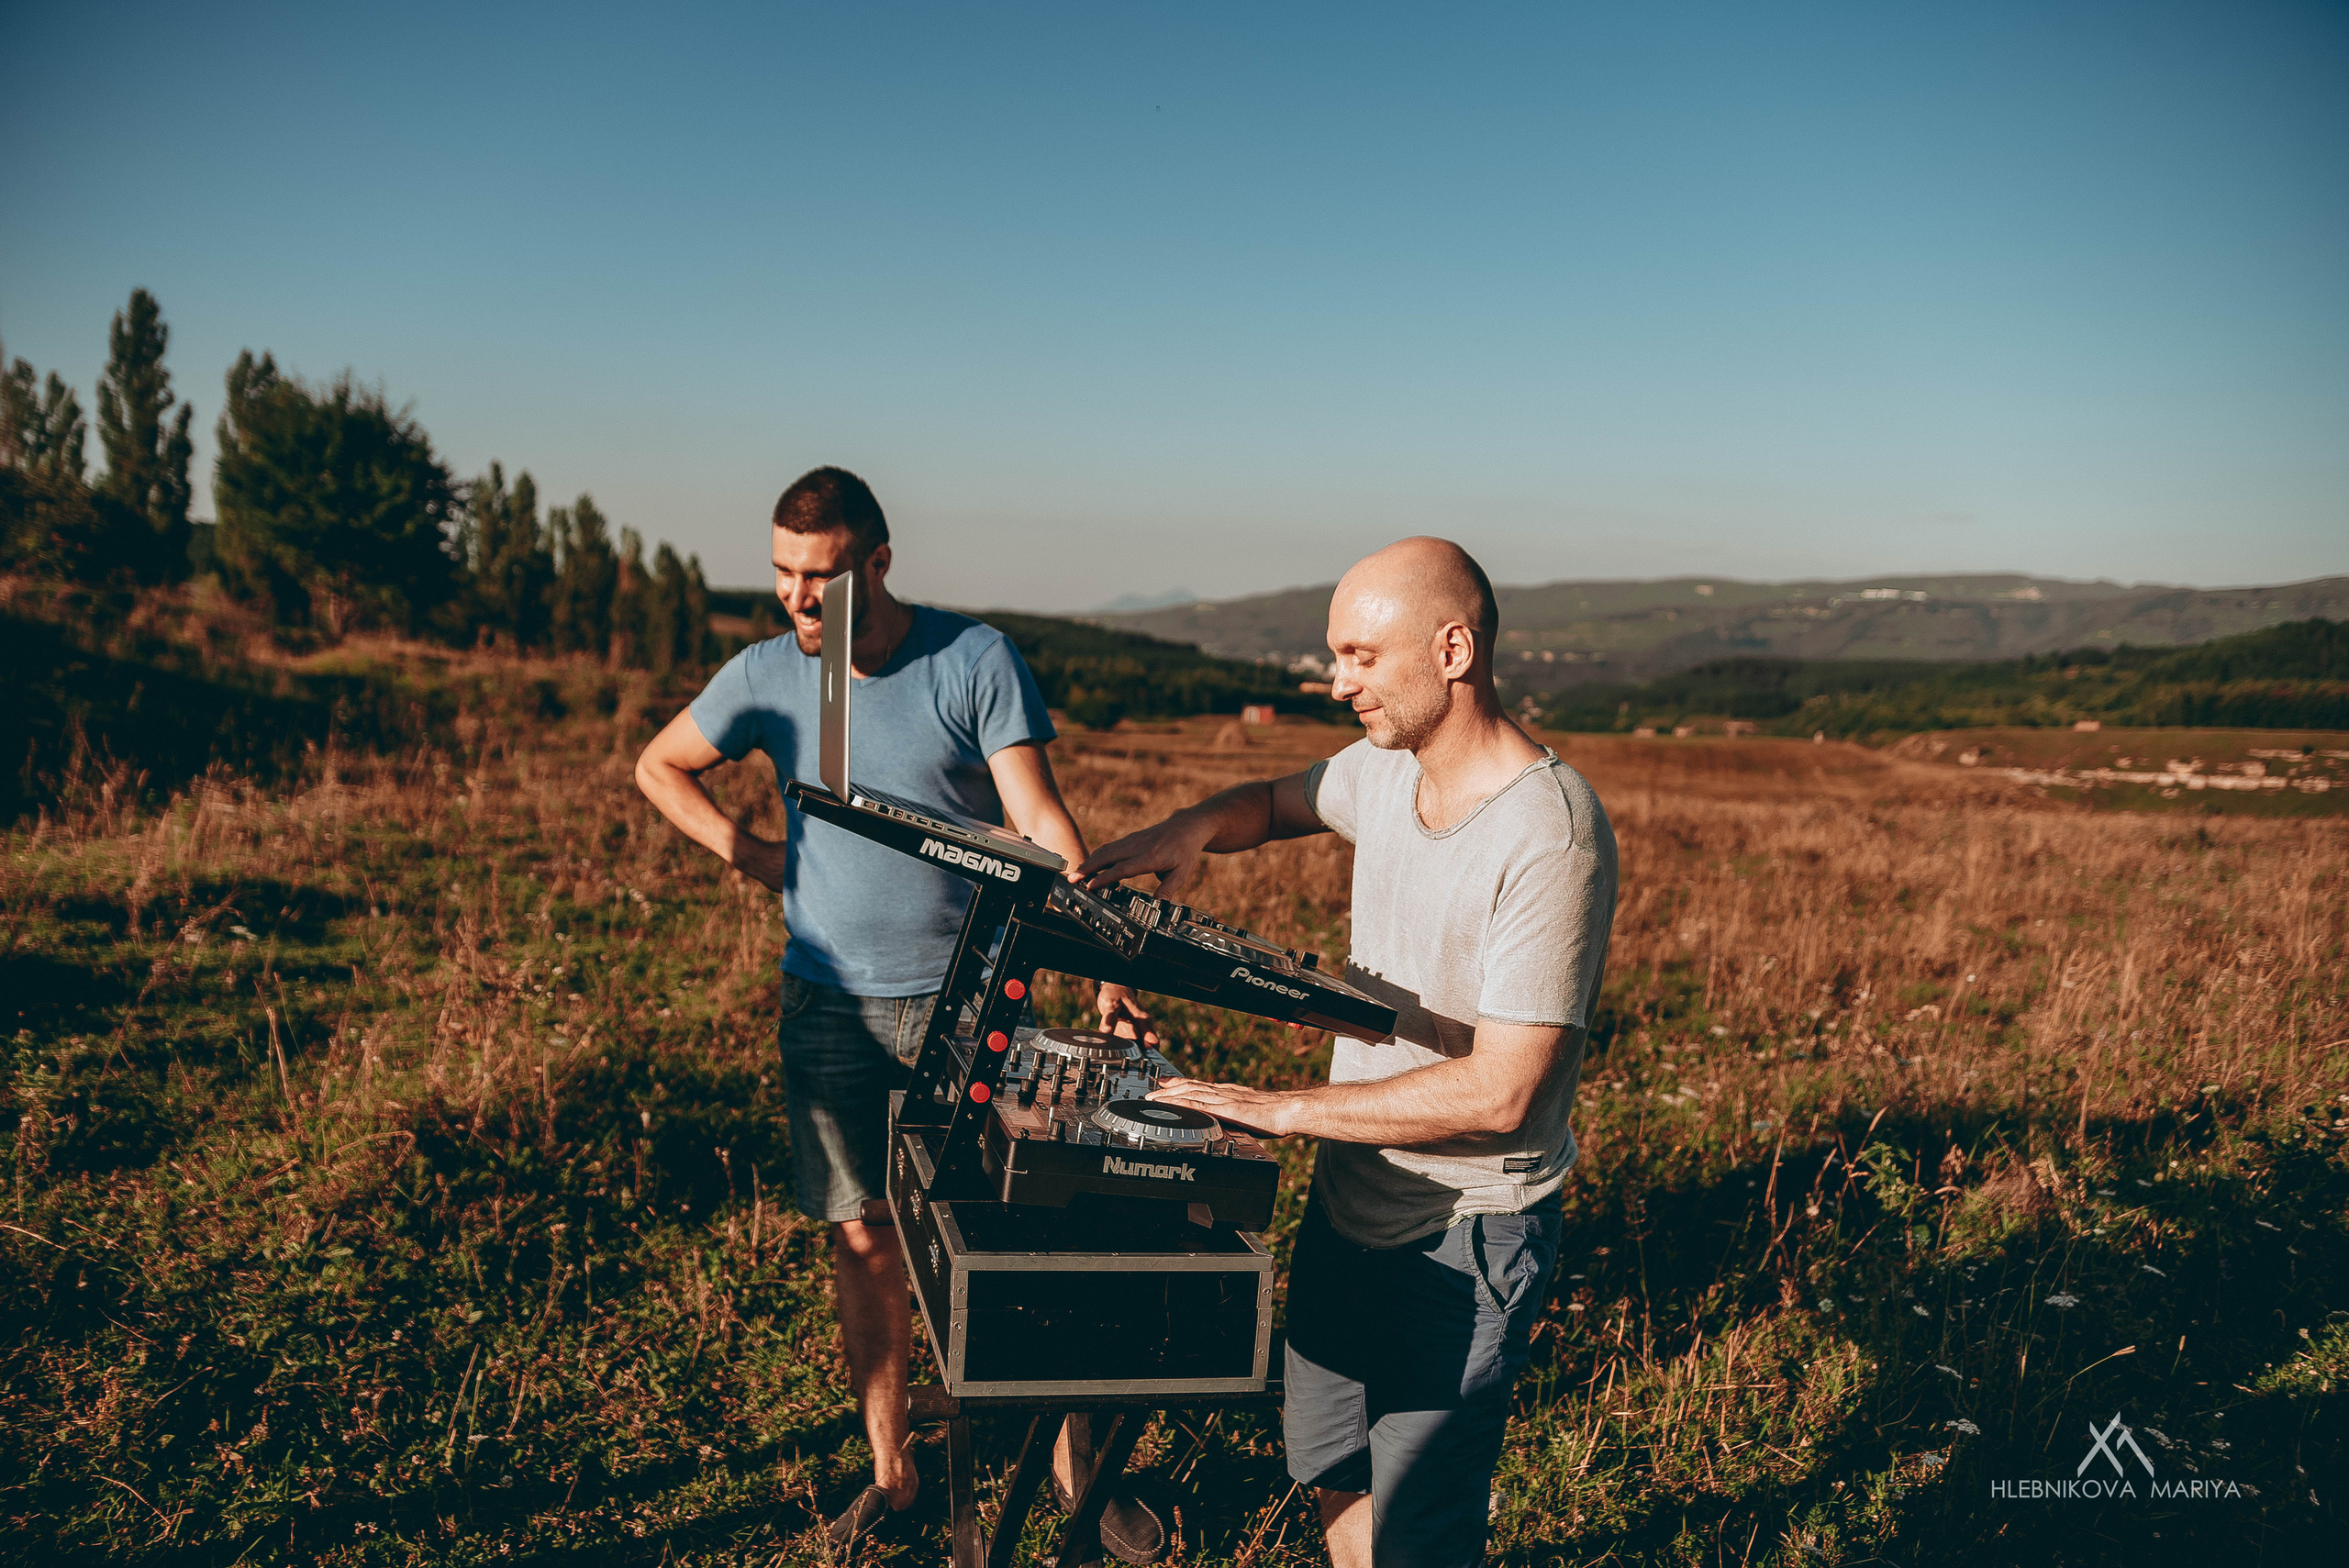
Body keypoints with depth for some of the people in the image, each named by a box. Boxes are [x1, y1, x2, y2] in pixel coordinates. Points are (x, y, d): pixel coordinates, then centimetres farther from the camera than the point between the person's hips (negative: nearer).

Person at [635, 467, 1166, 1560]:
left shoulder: (974, 659, -10)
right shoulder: (768, 674, 0)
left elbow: (1041, 822, -16)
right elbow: (659, 766, 17)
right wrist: (749, 853, 2)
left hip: (970, 997, -3)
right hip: (832, 1005, 3)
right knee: (864, 1241, 9)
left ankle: (1081, 1471, 17)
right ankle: (892, 1475, 25)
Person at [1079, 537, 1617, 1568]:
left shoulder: (1550, 838, -26)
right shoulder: (1385, 769, -1)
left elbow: (1498, 1093, -28)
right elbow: (1276, 802, 20)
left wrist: (1288, 1110, -23)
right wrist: (1192, 828, -3)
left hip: (1463, 1238, -8)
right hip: (1348, 1200, 8)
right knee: (1330, 1474, 23)